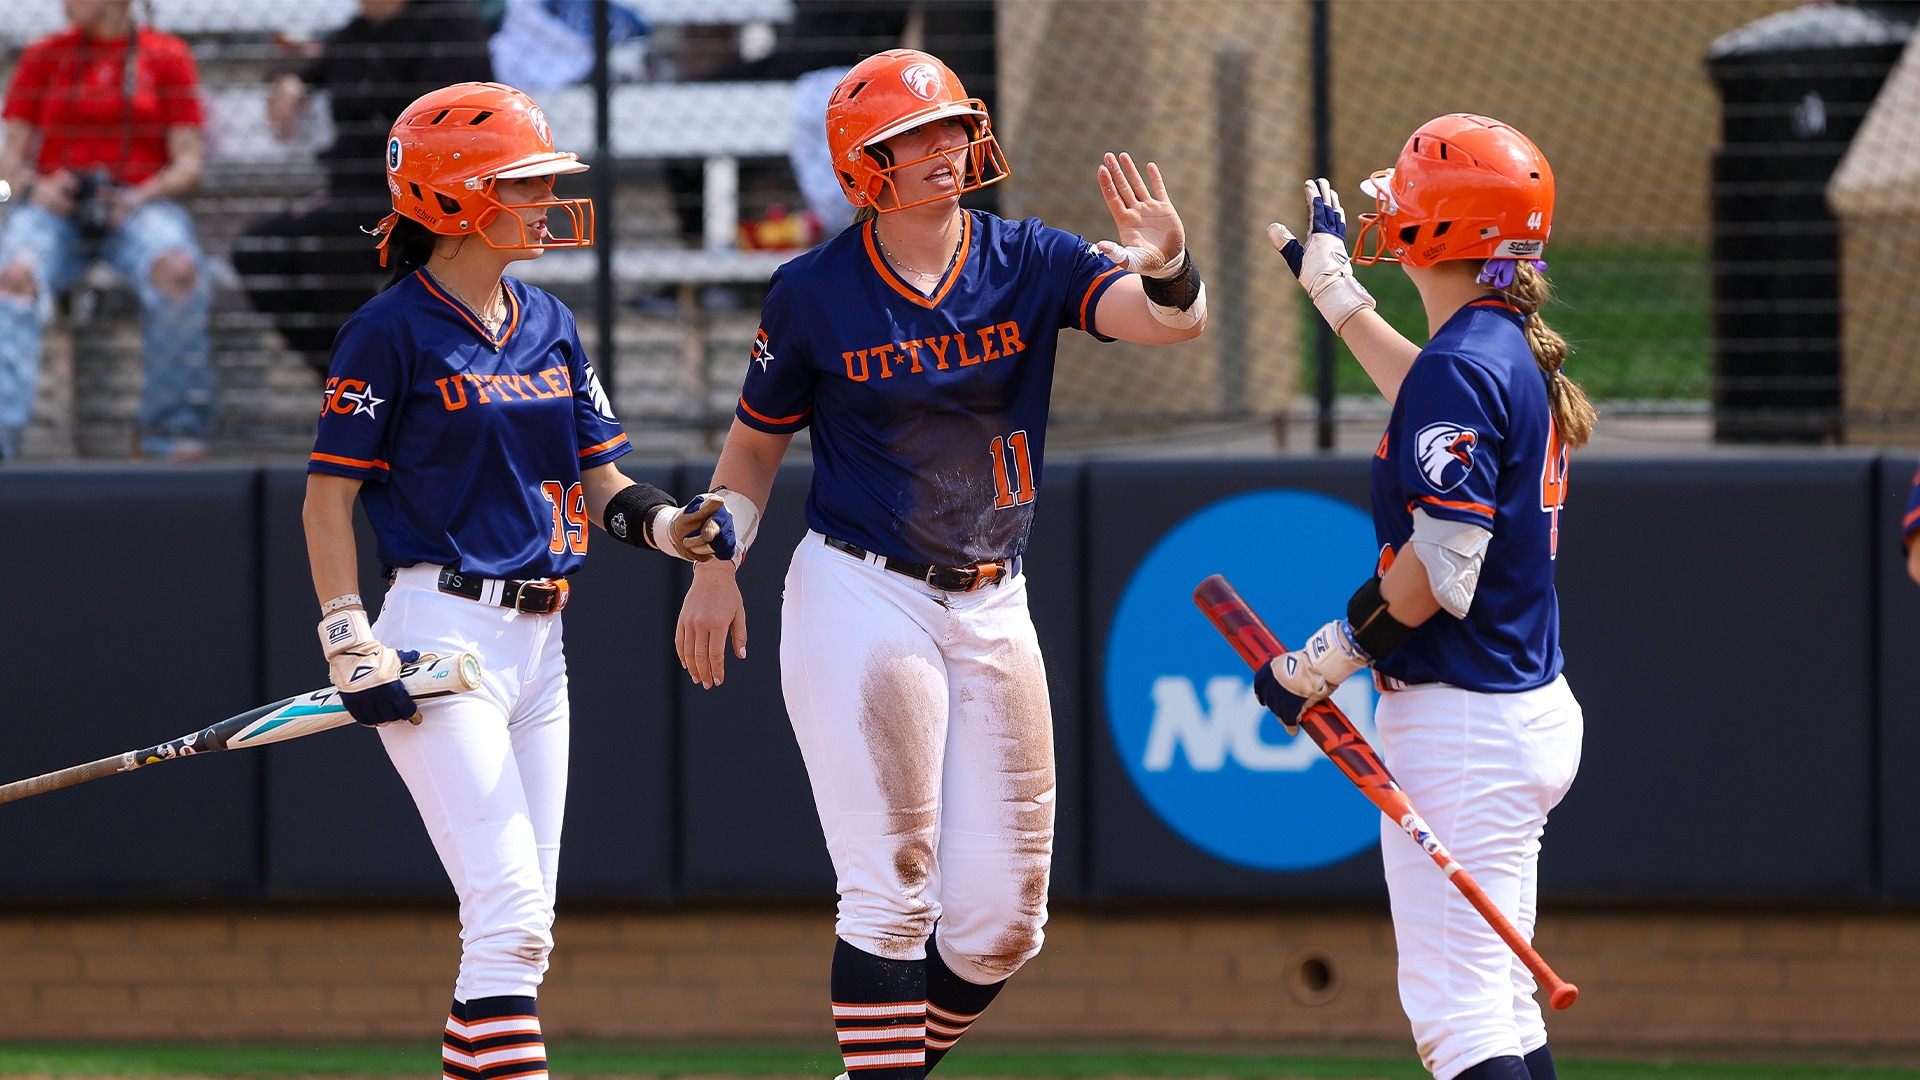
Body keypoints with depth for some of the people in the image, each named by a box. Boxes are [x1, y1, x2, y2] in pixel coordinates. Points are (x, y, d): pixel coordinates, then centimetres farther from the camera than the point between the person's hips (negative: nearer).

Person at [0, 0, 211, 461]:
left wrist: (142, 196, -16)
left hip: (140, 204, -1)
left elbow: (189, 163, 4)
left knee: (177, 267, -36)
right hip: (54, 205, 1)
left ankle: (172, 427, -25)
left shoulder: (167, 56, 10)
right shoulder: (43, 56, 15)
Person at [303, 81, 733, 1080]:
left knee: (519, 929, 8)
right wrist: (352, 646, -16)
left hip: (539, 640, 8)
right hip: (443, 636, -8)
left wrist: (669, 525, -7)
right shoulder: (394, 330, -8)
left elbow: (599, 482, 14)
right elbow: (328, 495, -7)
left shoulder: (550, 326, 13)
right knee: (511, 915, -16)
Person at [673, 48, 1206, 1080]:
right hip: (862, 602, -4)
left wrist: (1167, 269, -39)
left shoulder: (1027, 262, -1)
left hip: (992, 607, 4)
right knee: (892, 894, -9)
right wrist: (714, 567, -5)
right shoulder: (816, 292, -5)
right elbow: (757, 439, 8)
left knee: (1000, 919, 6)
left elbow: (1169, 320, -16)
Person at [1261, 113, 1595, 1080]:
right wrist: (1330, 284, 50)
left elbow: (1439, 569, -22)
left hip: (1462, 724, -10)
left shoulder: (1461, 367, -17)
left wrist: (1317, 665, -11)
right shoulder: (1516, 352, 11)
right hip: (1530, 705, 10)